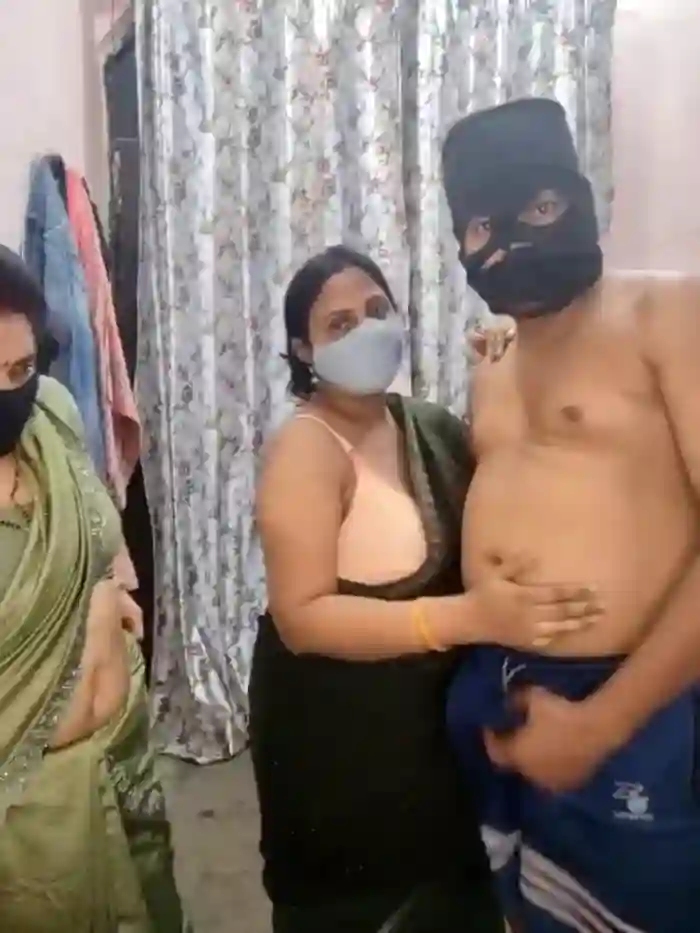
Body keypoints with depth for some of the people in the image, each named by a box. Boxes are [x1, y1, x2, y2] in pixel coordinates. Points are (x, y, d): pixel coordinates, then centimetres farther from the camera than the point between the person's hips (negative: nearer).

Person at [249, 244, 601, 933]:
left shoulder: (430, 427, 2)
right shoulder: (306, 448, -19)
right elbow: (301, 618, -27)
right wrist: (468, 618, -36)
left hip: (434, 718, 7)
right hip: (334, 736, -7)